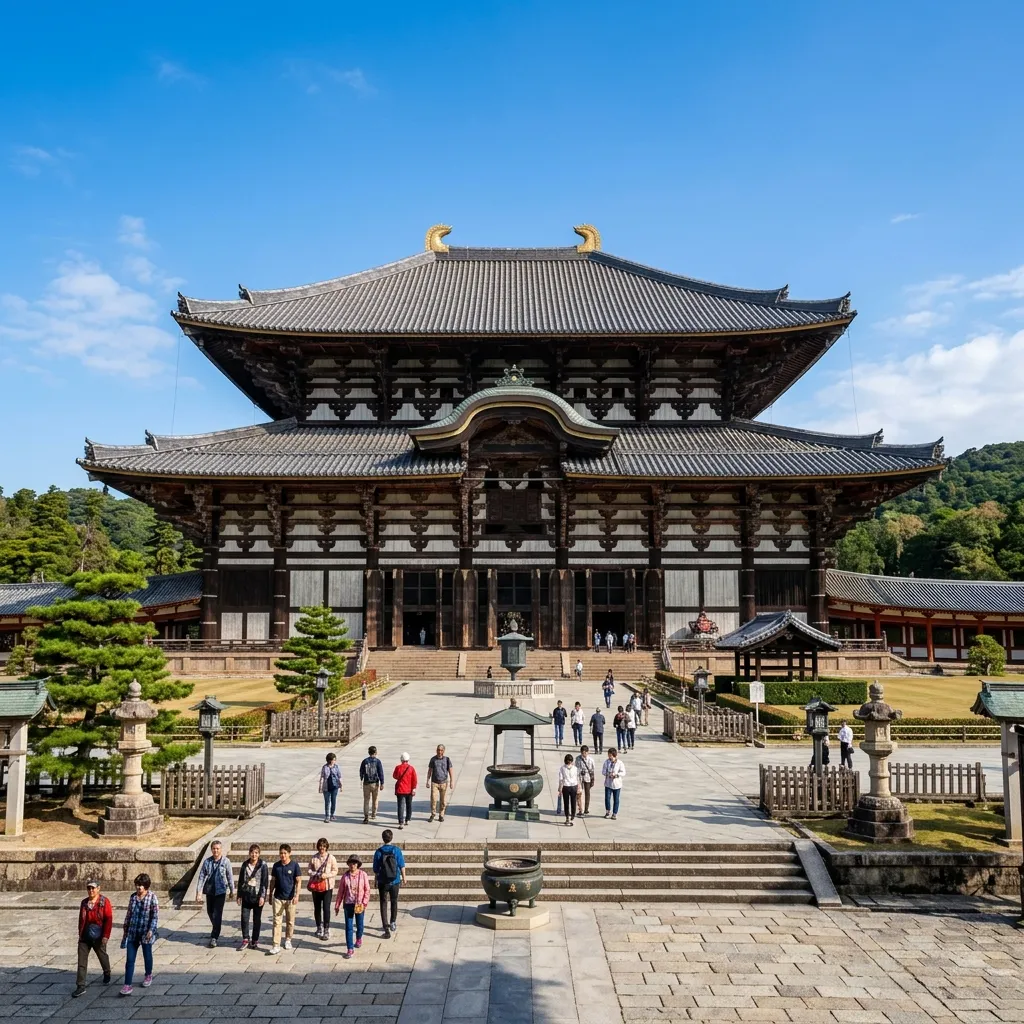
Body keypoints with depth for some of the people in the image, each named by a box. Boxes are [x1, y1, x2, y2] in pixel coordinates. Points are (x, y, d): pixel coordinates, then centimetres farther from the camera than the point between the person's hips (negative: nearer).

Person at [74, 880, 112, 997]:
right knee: (81, 961, -3)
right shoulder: (84, 903, 4)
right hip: (85, 937, 4)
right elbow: (81, 920, 14)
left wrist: (106, 935, -18)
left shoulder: (104, 902, -11)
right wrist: (80, 934, 14)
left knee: (102, 956, 15)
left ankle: (107, 974, 41)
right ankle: (80, 986, 1)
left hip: (98, 937, -3)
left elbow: (109, 920, -14)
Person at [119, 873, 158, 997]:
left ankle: (148, 976, 37)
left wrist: (151, 930, -22)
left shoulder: (152, 897, -11)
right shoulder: (133, 897, 4)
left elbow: (155, 915, -12)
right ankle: (127, 985, 1)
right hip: (132, 932, 4)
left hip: (146, 933, -4)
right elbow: (128, 914, 13)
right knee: (129, 959, -1)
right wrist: (125, 930, 15)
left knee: (147, 955, 14)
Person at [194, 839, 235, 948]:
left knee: (217, 914, -7)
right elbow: (201, 877, -2)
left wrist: (232, 891, 5)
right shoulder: (207, 861, -4)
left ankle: (214, 938, 0)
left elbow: (230, 877, -2)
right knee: (210, 912, 17)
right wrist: (198, 892, -7)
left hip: (220, 891, -4)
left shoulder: (226, 861, -10)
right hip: (209, 891, 4)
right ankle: (216, 930, 42)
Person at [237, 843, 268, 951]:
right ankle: (245, 939, 13)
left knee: (257, 919, 6)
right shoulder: (245, 865, 4)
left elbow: (265, 882, -7)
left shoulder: (263, 865, -6)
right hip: (246, 896, 3)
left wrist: (262, 896, -13)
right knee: (244, 918, -2)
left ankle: (255, 941, 17)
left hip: (258, 896, -3)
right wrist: (239, 896, 8)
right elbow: (240, 881, 10)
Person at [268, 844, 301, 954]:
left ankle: (288, 940, 29)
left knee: (290, 921, 10)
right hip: (278, 897, 1)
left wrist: (297, 895, -15)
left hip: (290, 898, -1)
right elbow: (273, 881, 11)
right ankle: (276, 945, -3)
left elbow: (298, 881, -6)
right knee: (277, 921, -4)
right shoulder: (276, 865, 2)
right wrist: (270, 895, 12)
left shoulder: (294, 865, -7)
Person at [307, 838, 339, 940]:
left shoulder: (331, 857, -5)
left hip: (327, 885, -3)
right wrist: (316, 875, -13)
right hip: (315, 885, 3)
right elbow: (310, 870, 7)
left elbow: (335, 871, -3)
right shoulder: (313, 858, 2)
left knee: (326, 908, -7)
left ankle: (326, 929, 1)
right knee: (317, 907, 13)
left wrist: (326, 875, -18)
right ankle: (319, 927, 30)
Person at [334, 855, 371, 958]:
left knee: (359, 924, 15)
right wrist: (337, 905, 3)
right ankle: (350, 949, 6)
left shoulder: (363, 874, -7)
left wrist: (364, 902, -12)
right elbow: (340, 891, 2)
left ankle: (359, 938, 45)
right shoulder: (345, 876, -3)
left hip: (359, 905, 0)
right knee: (348, 927, -1)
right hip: (348, 904, 0)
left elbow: (367, 890, -4)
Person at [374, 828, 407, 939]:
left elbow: (376, 869, -4)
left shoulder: (378, 852, -10)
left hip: (382, 882, -1)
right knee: (394, 902, 22)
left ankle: (386, 929, 0)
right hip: (395, 881, 1)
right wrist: (403, 878, 10)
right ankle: (393, 923, 35)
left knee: (383, 904, 6)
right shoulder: (397, 850, -10)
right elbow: (402, 866, -4)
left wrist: (376, 880, 11)